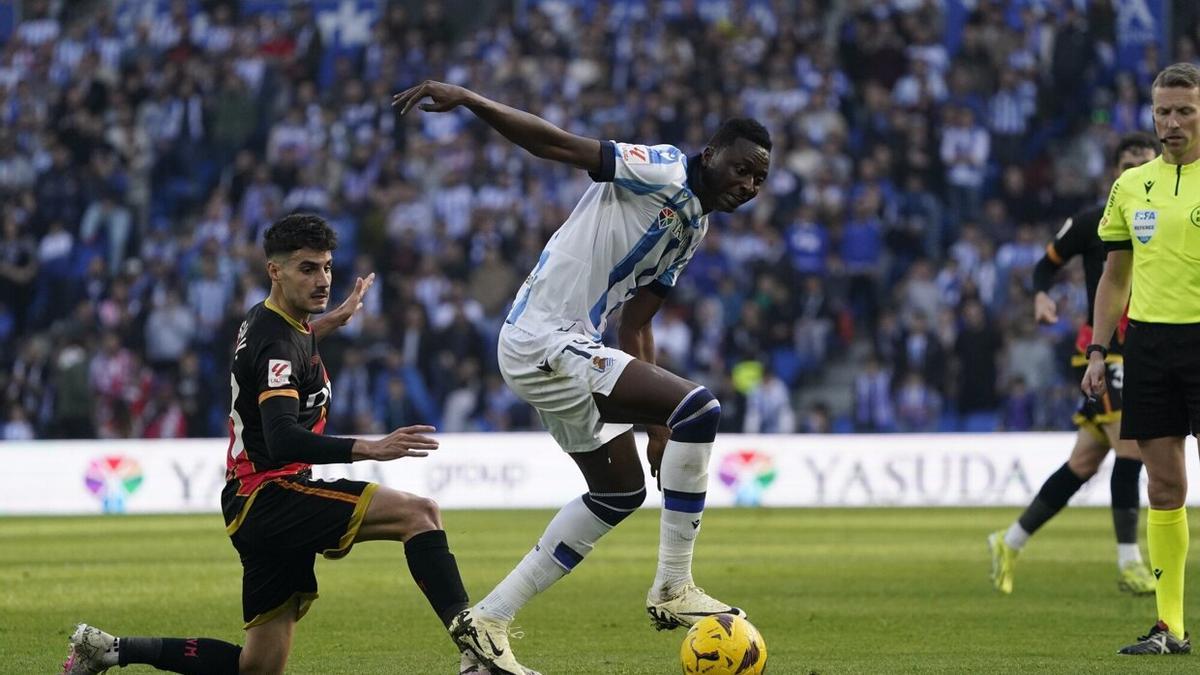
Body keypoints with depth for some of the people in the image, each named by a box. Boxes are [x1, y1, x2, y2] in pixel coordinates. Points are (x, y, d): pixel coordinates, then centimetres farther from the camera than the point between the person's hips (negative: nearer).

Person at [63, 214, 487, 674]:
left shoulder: (262, 319, 13)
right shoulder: (277, 344, -17)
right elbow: (283, 442, -30)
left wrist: (335, 320, 40)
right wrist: (371, 449, -39)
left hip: (255, 506, 10)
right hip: (270, 495, -10)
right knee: (419, 513, -23)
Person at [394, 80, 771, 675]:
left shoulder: (693, 229, 17)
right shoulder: (664, 173, -11)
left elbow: (635, 325, 20)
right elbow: (556, 144, -17)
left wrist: (657, 425, 16)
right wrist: (466, 99, -29)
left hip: (573, 348, 11)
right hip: (545, 341, -11)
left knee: (620, 491, 20)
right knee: (699, 406, -21)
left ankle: (486, 623, 24)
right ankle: (673, 588, -13)